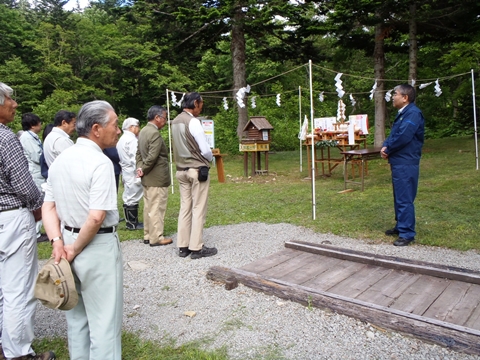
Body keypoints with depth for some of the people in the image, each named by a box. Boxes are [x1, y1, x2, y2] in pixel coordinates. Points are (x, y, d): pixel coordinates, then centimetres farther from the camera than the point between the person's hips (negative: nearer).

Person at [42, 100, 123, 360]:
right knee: (104, 321, 7)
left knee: (77, 316, 23)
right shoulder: (100, 162, -19)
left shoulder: (60, 160, 6)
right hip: (98, 246, -8)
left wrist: (57, 241, -3)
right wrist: (75, 249, -12)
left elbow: (48, 207, 6)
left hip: (68, 240, 8)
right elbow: (96, 217, -25)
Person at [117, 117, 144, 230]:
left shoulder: (122, 139, 15)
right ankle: (133, 224, 5)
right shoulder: (132, 140, -15)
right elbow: (135, 159, -21)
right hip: (133, 173, -10)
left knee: (128, 198, 14)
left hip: (126, 173, 10)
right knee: (133, 199, -2)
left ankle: (131, 221, 23)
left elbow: (120, 157, 14)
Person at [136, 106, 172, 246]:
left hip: (148, 178, 10)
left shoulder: (143, 131, 11)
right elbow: (152, 157, -26)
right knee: (157, 208, 0)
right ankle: (156, 238, 8)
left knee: (148, 207, 16)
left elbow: (139, 152, 13)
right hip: (157, 177, -10)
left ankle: (148, 235, 26)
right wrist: (144, 170, -12)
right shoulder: (155, 133, -20)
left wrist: (140, 168, 2)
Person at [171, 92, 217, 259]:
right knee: (198, 209, -1)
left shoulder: (175, 122, 9)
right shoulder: (193, 122, -15)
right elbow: (205, 149, -16)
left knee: (185, 208, 10)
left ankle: (183, 246, 15)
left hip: (181, 170, 8)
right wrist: (211, 158, 6)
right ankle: (196, 248, 5)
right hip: (197, 170, -8)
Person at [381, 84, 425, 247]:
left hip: (406, 163, -10)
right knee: (399, 197, 18)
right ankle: (400, 226, 30)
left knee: (404, 199, -7)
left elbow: (403, 137, -24)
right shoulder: (402, 113, 17)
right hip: (398, 162, 10)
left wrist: (388, 149, -9)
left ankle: (407, 233, 0)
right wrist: (385, 146, -1)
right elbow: (393, 134, 19)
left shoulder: (413, 113, -15)